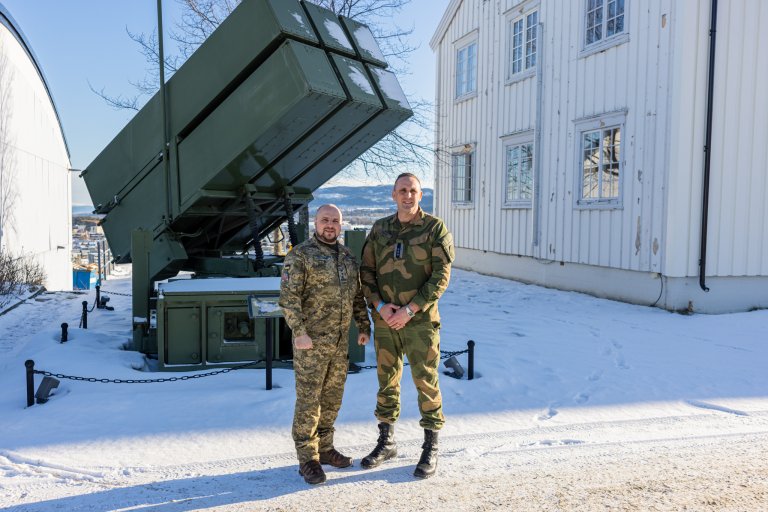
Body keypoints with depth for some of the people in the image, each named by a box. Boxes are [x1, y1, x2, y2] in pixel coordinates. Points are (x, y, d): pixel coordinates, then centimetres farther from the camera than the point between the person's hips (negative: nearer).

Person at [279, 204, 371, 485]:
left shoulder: (348, 257, 12)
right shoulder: (300, 254, -8)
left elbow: (357, 295, 19)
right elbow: (289, 296, -15)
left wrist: (364, 326, 14)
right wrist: (299, 332, -21)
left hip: (340, 341, 6)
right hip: (311, 341, -6)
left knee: (332, 398, 14)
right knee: (308, 400, 0)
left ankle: (325, 448, 29)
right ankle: (307, 459, 10)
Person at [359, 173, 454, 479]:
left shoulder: (435, 228, -5)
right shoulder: (380, 229, 8)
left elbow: (441, 275, -10)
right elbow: (366, 272, 7)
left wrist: (410, 309, -16)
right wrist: (379, 305, -9)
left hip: (420, 320, -4)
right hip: (384, 319, 4)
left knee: (426, 382, 1)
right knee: (386, 380, 13)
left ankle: (431, 449, 16)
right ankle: (386, 442, 28)